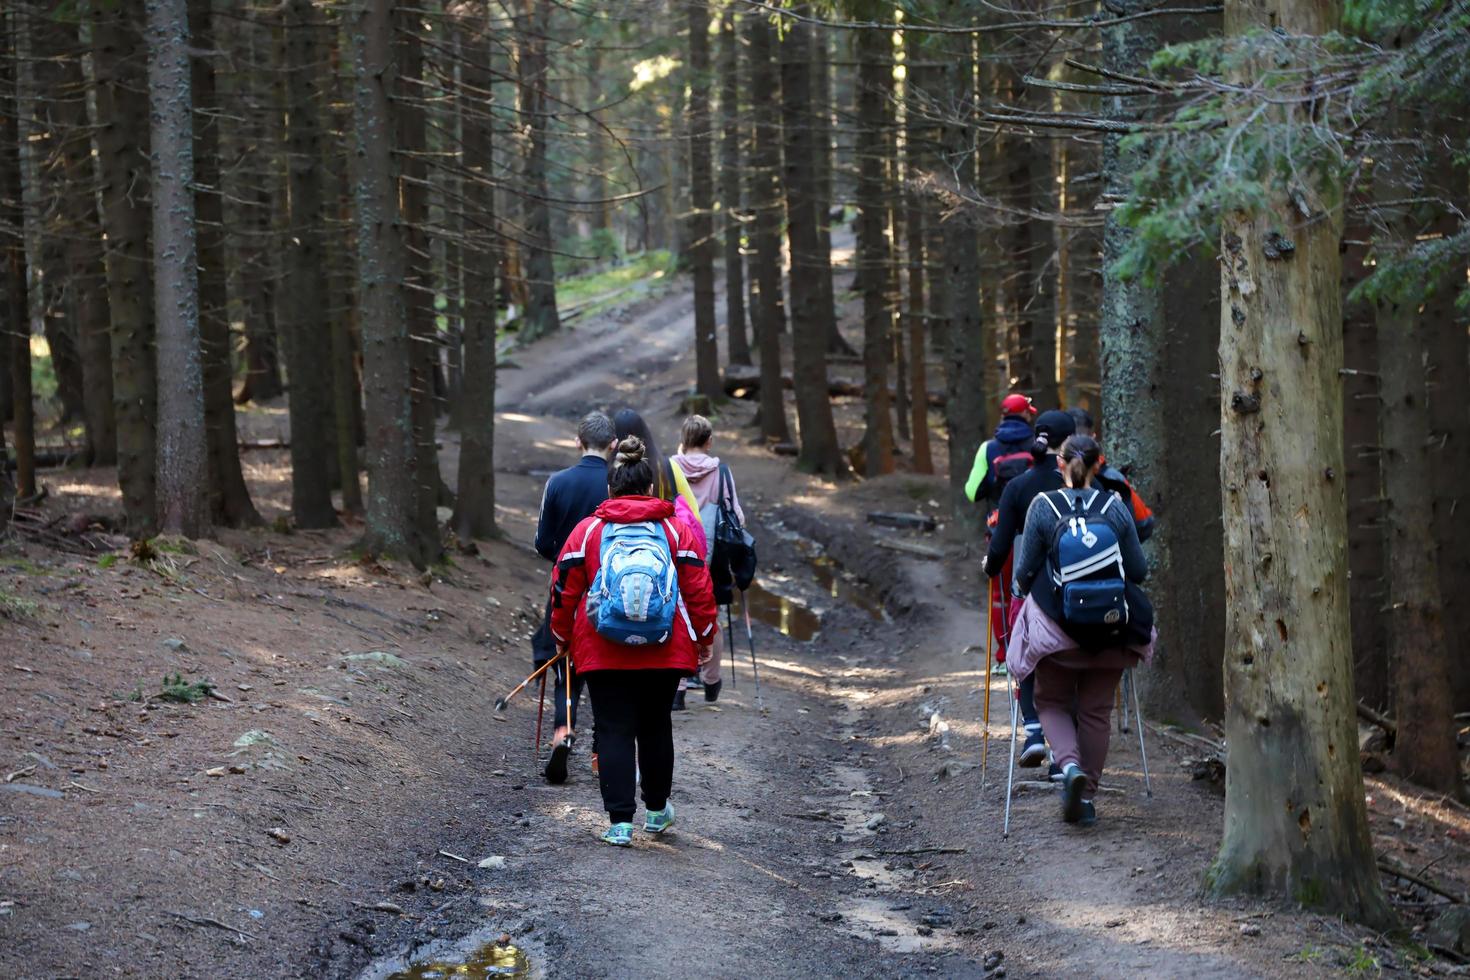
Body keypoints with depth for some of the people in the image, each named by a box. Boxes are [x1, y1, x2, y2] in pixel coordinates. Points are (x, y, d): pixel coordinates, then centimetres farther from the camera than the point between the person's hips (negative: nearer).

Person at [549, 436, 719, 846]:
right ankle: (657, 809, 31)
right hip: (665, 653, 1)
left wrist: (562, 638, 18)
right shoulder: (677, 530, 2)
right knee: (655, 726, 18)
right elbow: (698, 588, 2)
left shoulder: (586, 531, 0)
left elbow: (564, 591, 3)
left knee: (614, 731, 1)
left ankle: (620, 821, -6)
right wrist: (706, 635, 15)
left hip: (602, 654, -1)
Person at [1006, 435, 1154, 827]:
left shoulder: (1043, 506, -8)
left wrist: (1021, 587, 18)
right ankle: (1087, 796, 15)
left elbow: (1026, 569, -4)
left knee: (1052, 701, 15)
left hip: (1055, 624, -2)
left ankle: (1070, 764, -11)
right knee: (1096, 710, 13)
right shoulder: (1115, 507, -3)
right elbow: (1138, 571, 2)